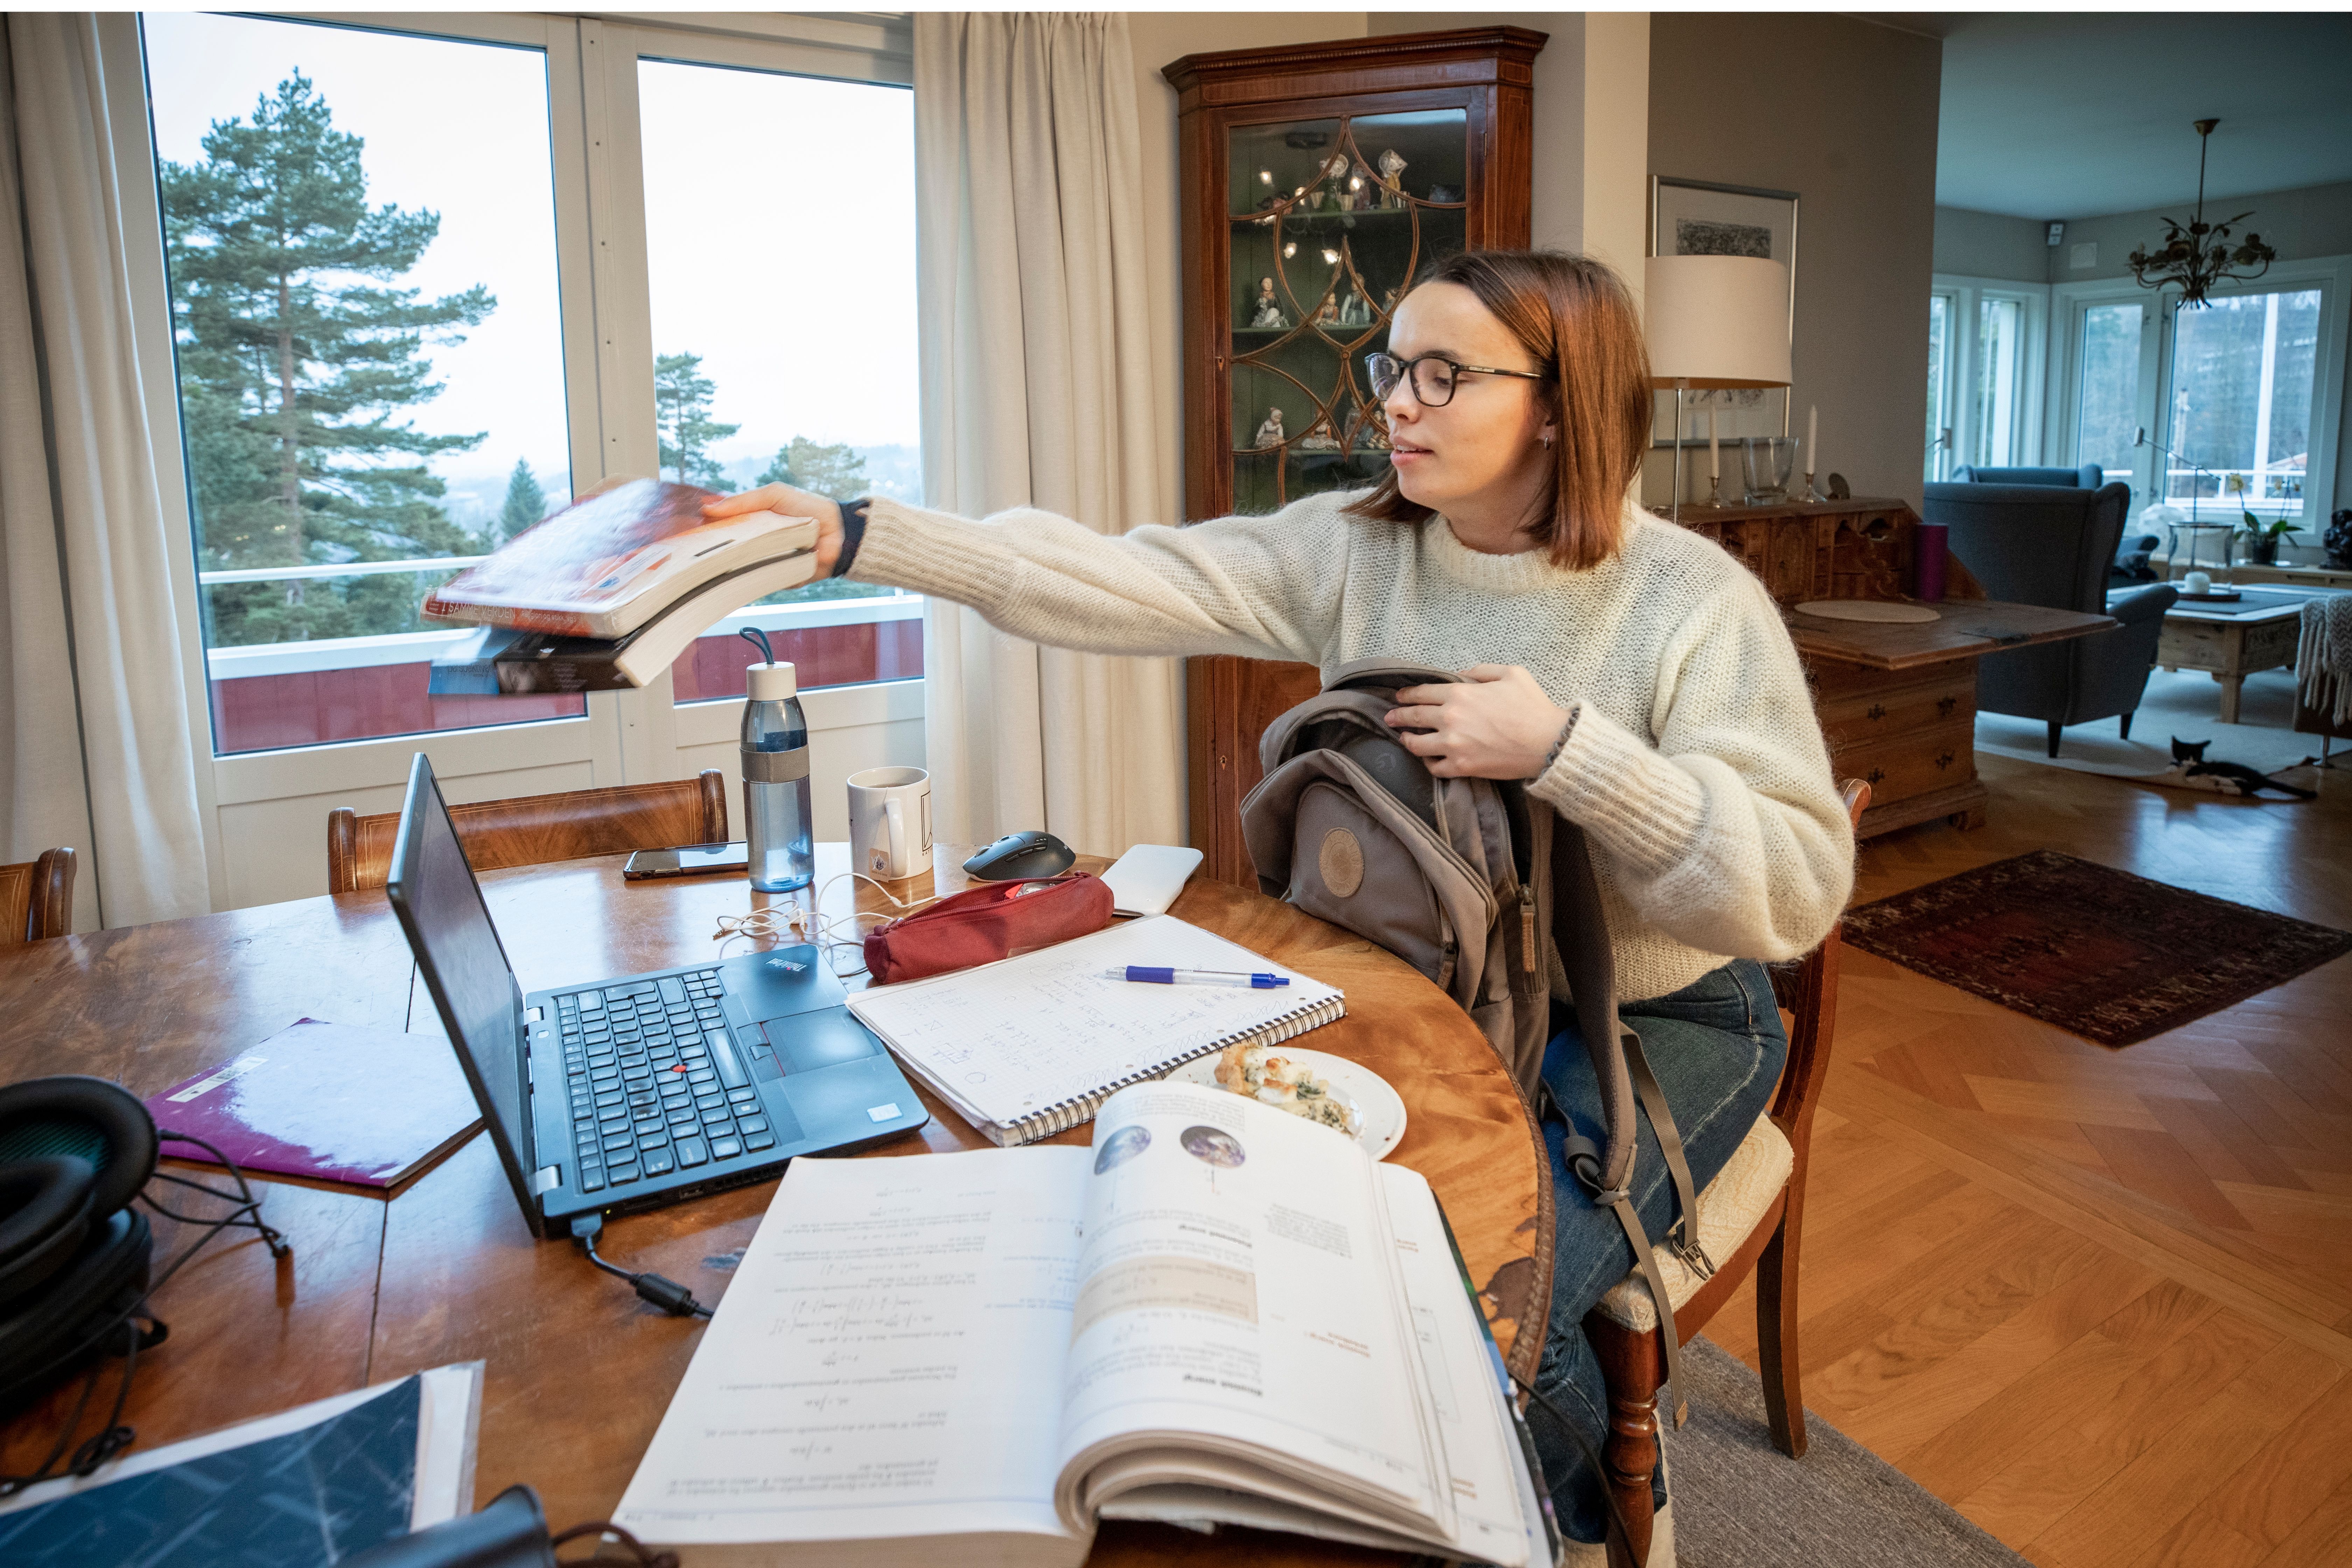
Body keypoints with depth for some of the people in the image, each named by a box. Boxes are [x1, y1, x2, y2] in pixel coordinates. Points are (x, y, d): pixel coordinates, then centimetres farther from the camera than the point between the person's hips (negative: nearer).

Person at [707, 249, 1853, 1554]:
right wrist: (857, 537, -26)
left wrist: (1568, 752, -30)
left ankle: (1578, 1501, 19)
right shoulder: (1356, 550, -5)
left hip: (1655, 1019, -3)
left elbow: (1798, 891, -20)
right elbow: (1125, 585, -16)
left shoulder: (1696, 603, -16)